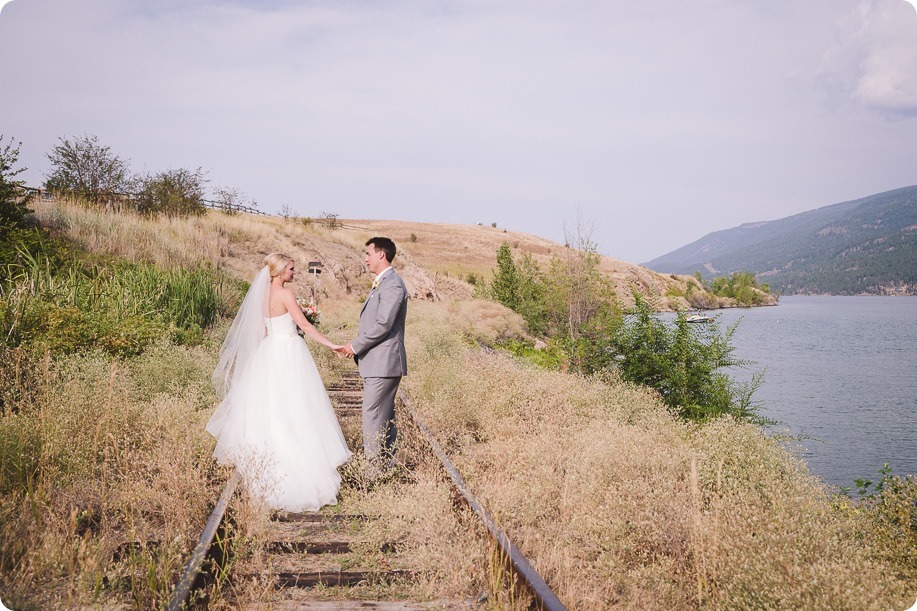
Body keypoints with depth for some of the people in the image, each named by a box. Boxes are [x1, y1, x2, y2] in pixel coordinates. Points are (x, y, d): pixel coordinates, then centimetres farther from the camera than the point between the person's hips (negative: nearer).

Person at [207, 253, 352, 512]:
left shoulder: (262, 293, 8)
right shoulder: (285, 294, -15)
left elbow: (262, 329, 14)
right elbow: (305, 325, -17)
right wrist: (331, 345, -15)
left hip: (269, 350, 8)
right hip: (288, 351, -8)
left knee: (268, 403, 17)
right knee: (293, 406, -4)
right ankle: (299, 459, -2)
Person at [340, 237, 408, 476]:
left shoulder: (392, 284, -14)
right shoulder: (382, 284, 19)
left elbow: (383, 324, -21)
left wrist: (356, 346, -13)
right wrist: (356, 346, 11)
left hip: (383, 363, -11)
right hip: (379, 363, 11)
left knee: (373, 417, -10)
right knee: (385, 417, 15)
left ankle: (376, 470, -6)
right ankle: (387, 466, 22)